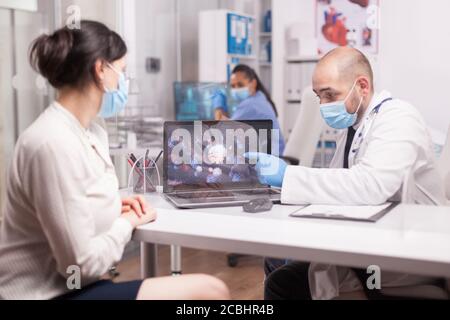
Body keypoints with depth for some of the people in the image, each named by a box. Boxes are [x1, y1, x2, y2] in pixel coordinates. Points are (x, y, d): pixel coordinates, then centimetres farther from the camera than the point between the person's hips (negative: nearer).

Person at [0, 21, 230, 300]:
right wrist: (128, 221, -7)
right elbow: (83, 263, -22)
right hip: (48, 293, -9)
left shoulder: (93, 133, 6)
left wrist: (116, 207, 3)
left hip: (70, 284, 9)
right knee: (210, 292, -18)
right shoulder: (54, 143, -23)